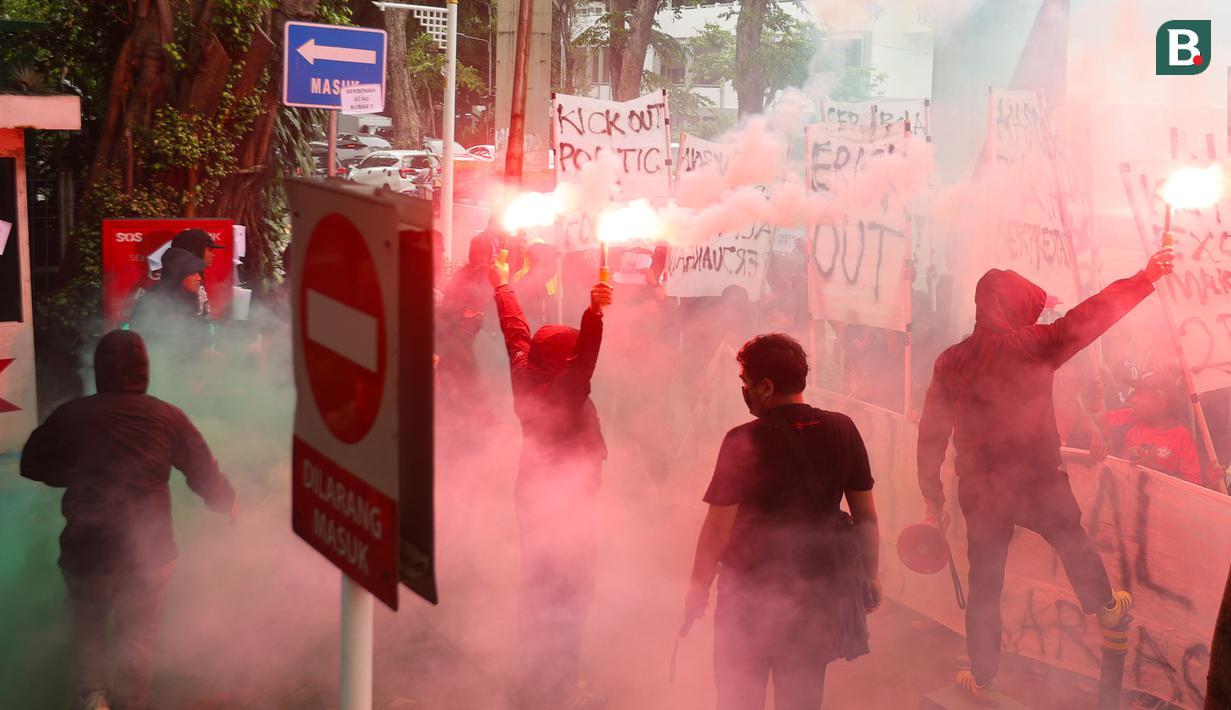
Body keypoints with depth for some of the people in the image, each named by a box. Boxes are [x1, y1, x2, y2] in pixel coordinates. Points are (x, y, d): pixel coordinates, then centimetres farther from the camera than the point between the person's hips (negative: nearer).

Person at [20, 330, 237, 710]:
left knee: (87, 628, 22)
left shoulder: (70, 415, -4)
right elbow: (205, 474, 1)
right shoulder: (168, 417, -4)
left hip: (85, 553, 0)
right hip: (148, 554, 0)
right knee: (137, 638, 16)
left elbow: (32, 465, 7)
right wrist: (227, 504, 20)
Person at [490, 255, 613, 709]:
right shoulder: (564, 394, -23)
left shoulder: (525, 379, -4)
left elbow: (515, 330, 8)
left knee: (539, 587, 19)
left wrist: (502, 286, 21)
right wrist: (594, 314, -54)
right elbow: (586, 355, -42)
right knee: (568, 594, 1)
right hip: (567, 505, -9)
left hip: (534, 498, 9)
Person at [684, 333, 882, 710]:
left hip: (754, 588, -4)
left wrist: (699, 588, -2)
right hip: (821, 585, 4)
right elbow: (866, 514, 0)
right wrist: (870, 576, 13)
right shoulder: (842, 430, -7)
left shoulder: (744, 441, -19)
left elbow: (718, 526, -15)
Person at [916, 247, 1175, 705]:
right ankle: (1105, 609, 53)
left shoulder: (951, 361, -4)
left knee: (984, 586, 14)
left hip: (979, 494, 3)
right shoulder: (1032, 346, -16)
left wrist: (932, 496, 9)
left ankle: (983, 684, 25)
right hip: (1039, 486, -3)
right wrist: (1146, 278, 1)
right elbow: (1093, 315, -10)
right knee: (1073, 541, 28)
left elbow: (931, 434, 0)